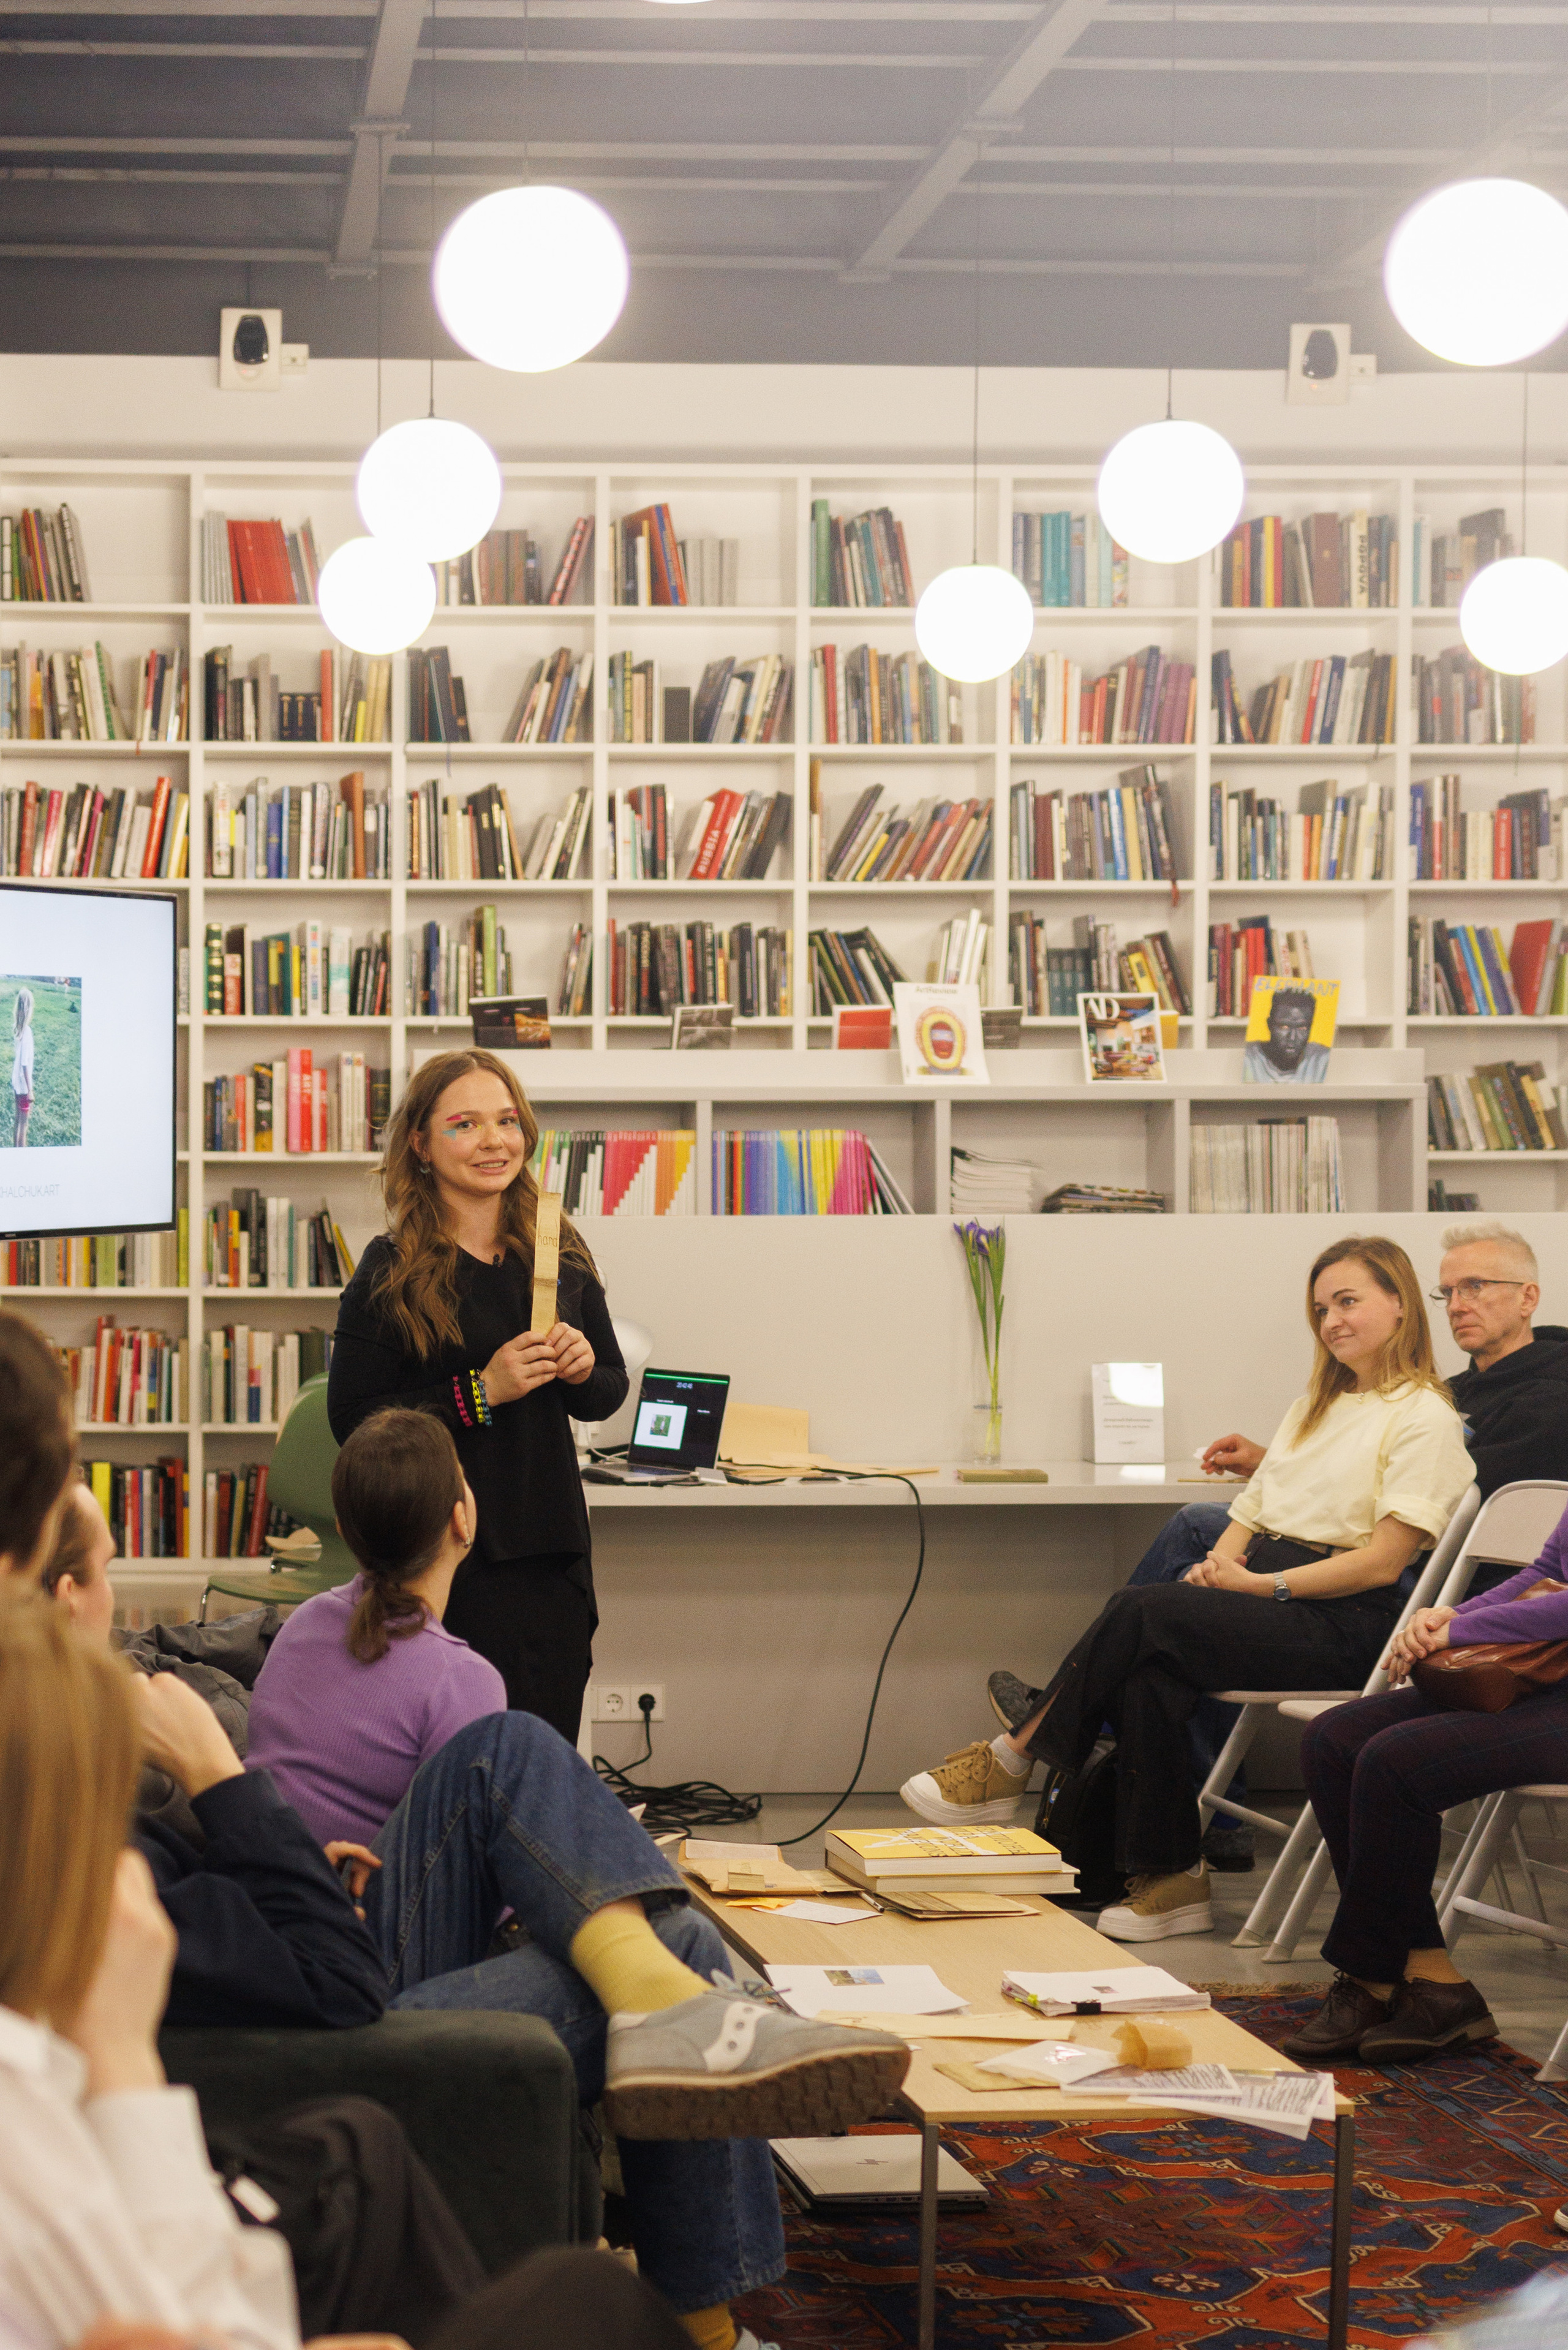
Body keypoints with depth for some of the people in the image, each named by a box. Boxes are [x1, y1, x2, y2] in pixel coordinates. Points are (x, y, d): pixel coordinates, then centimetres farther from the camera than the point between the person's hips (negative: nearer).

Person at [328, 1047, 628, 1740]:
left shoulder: (559, 1255, 8)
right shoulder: (391, 1273, -6)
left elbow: (610, 1392, 18)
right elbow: (352, 1420, -11)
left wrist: (583, 1370, -5)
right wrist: (481, 1391, -17)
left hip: (555, 1548, 5)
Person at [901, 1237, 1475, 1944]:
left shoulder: (1424, 1419, -3)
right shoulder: (1314, 1407, 24)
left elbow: (1382, 1562, -12)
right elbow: (1253, 1513, 20)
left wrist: (1264, 1585, -14)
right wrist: (1217, 1566, -2)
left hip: (1342, 1624, -7)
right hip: (1264, 1596, 7)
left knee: (1143, 1613, -26)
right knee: (1147, 1675, -26)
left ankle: (1010, 1761, -15)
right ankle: (1169, 1877, -25)